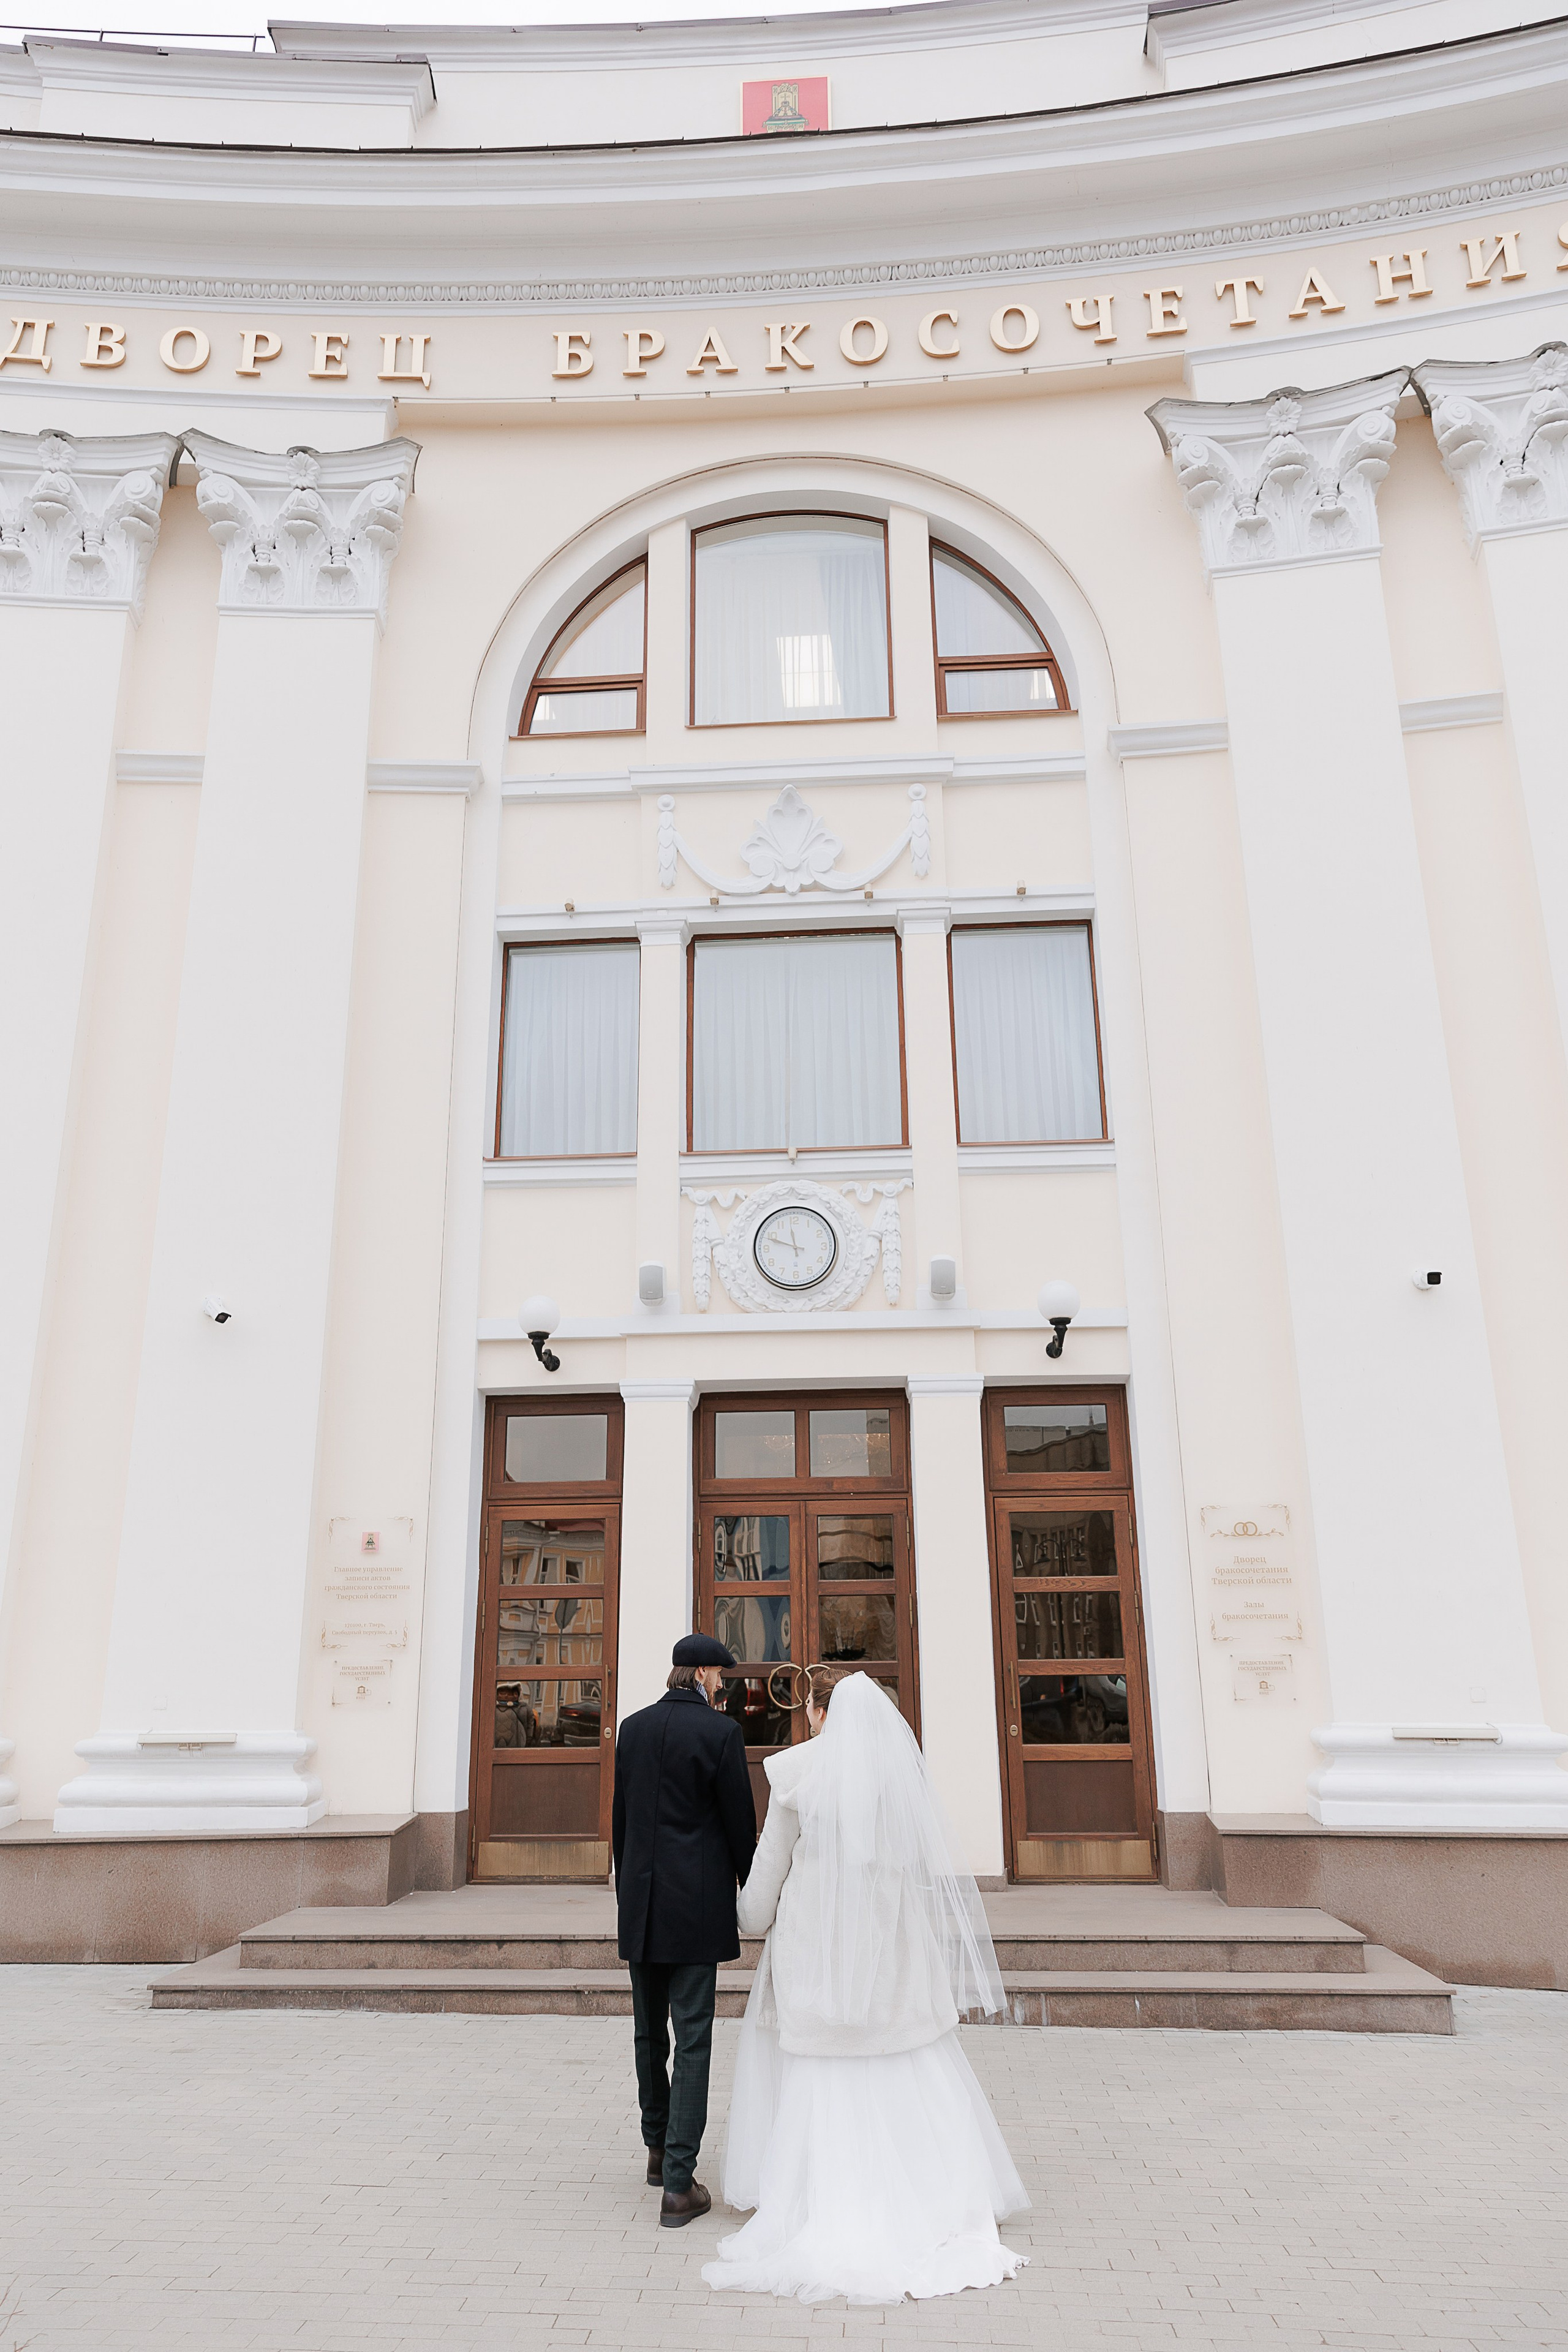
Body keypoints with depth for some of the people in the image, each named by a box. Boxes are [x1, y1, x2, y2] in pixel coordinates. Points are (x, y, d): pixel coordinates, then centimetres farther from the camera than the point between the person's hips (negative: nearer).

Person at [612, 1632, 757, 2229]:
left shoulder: (632, 1728, 5)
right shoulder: (720, 1731, -12)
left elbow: (620, 1816, 10)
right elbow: (740, 1821, -8)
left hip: (641, 1905, 6)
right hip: (696, 1906, -6)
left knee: (649, 2032, 20)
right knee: (692, 2039, 0)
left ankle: (657, 2148, 36)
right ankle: (678, 2184, -1)